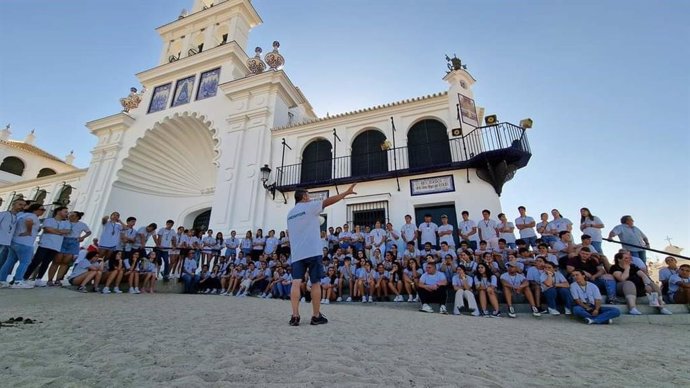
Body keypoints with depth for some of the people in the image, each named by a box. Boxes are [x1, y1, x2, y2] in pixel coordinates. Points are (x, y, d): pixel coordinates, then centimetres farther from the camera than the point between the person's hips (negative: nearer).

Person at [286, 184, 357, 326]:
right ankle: (316, 316, 9)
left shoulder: (290, 213, 18)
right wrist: (347, 192, 1)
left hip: (296, 253, 5)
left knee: (296, 283, 0)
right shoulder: (309, 206, 0)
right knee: (315, 283, 3)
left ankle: (295, 316, -6)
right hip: (312, 251, -5)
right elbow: (328, 201, -4)